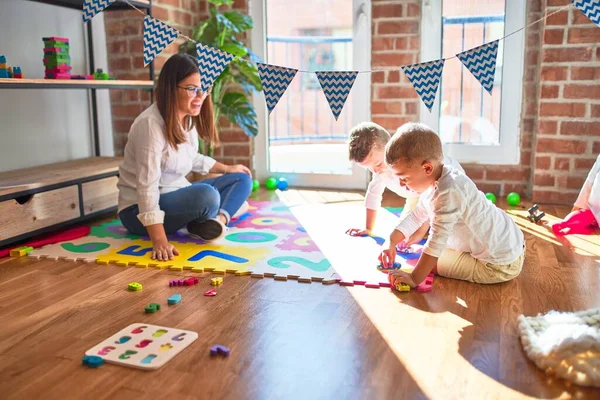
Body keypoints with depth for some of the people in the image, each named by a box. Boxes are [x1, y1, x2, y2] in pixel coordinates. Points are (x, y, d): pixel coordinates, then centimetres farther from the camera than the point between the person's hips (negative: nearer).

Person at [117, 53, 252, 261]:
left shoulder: (189, 118, 2)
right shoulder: (151, 123, -25)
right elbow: (147, 186, -31)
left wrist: (227, 169, 24)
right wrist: (160, 241, -38)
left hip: (178, 197, 9)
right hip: (141, 209, -9)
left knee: (242, 179, 6)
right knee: (207, 195, -35)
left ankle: (220, 219, -19)